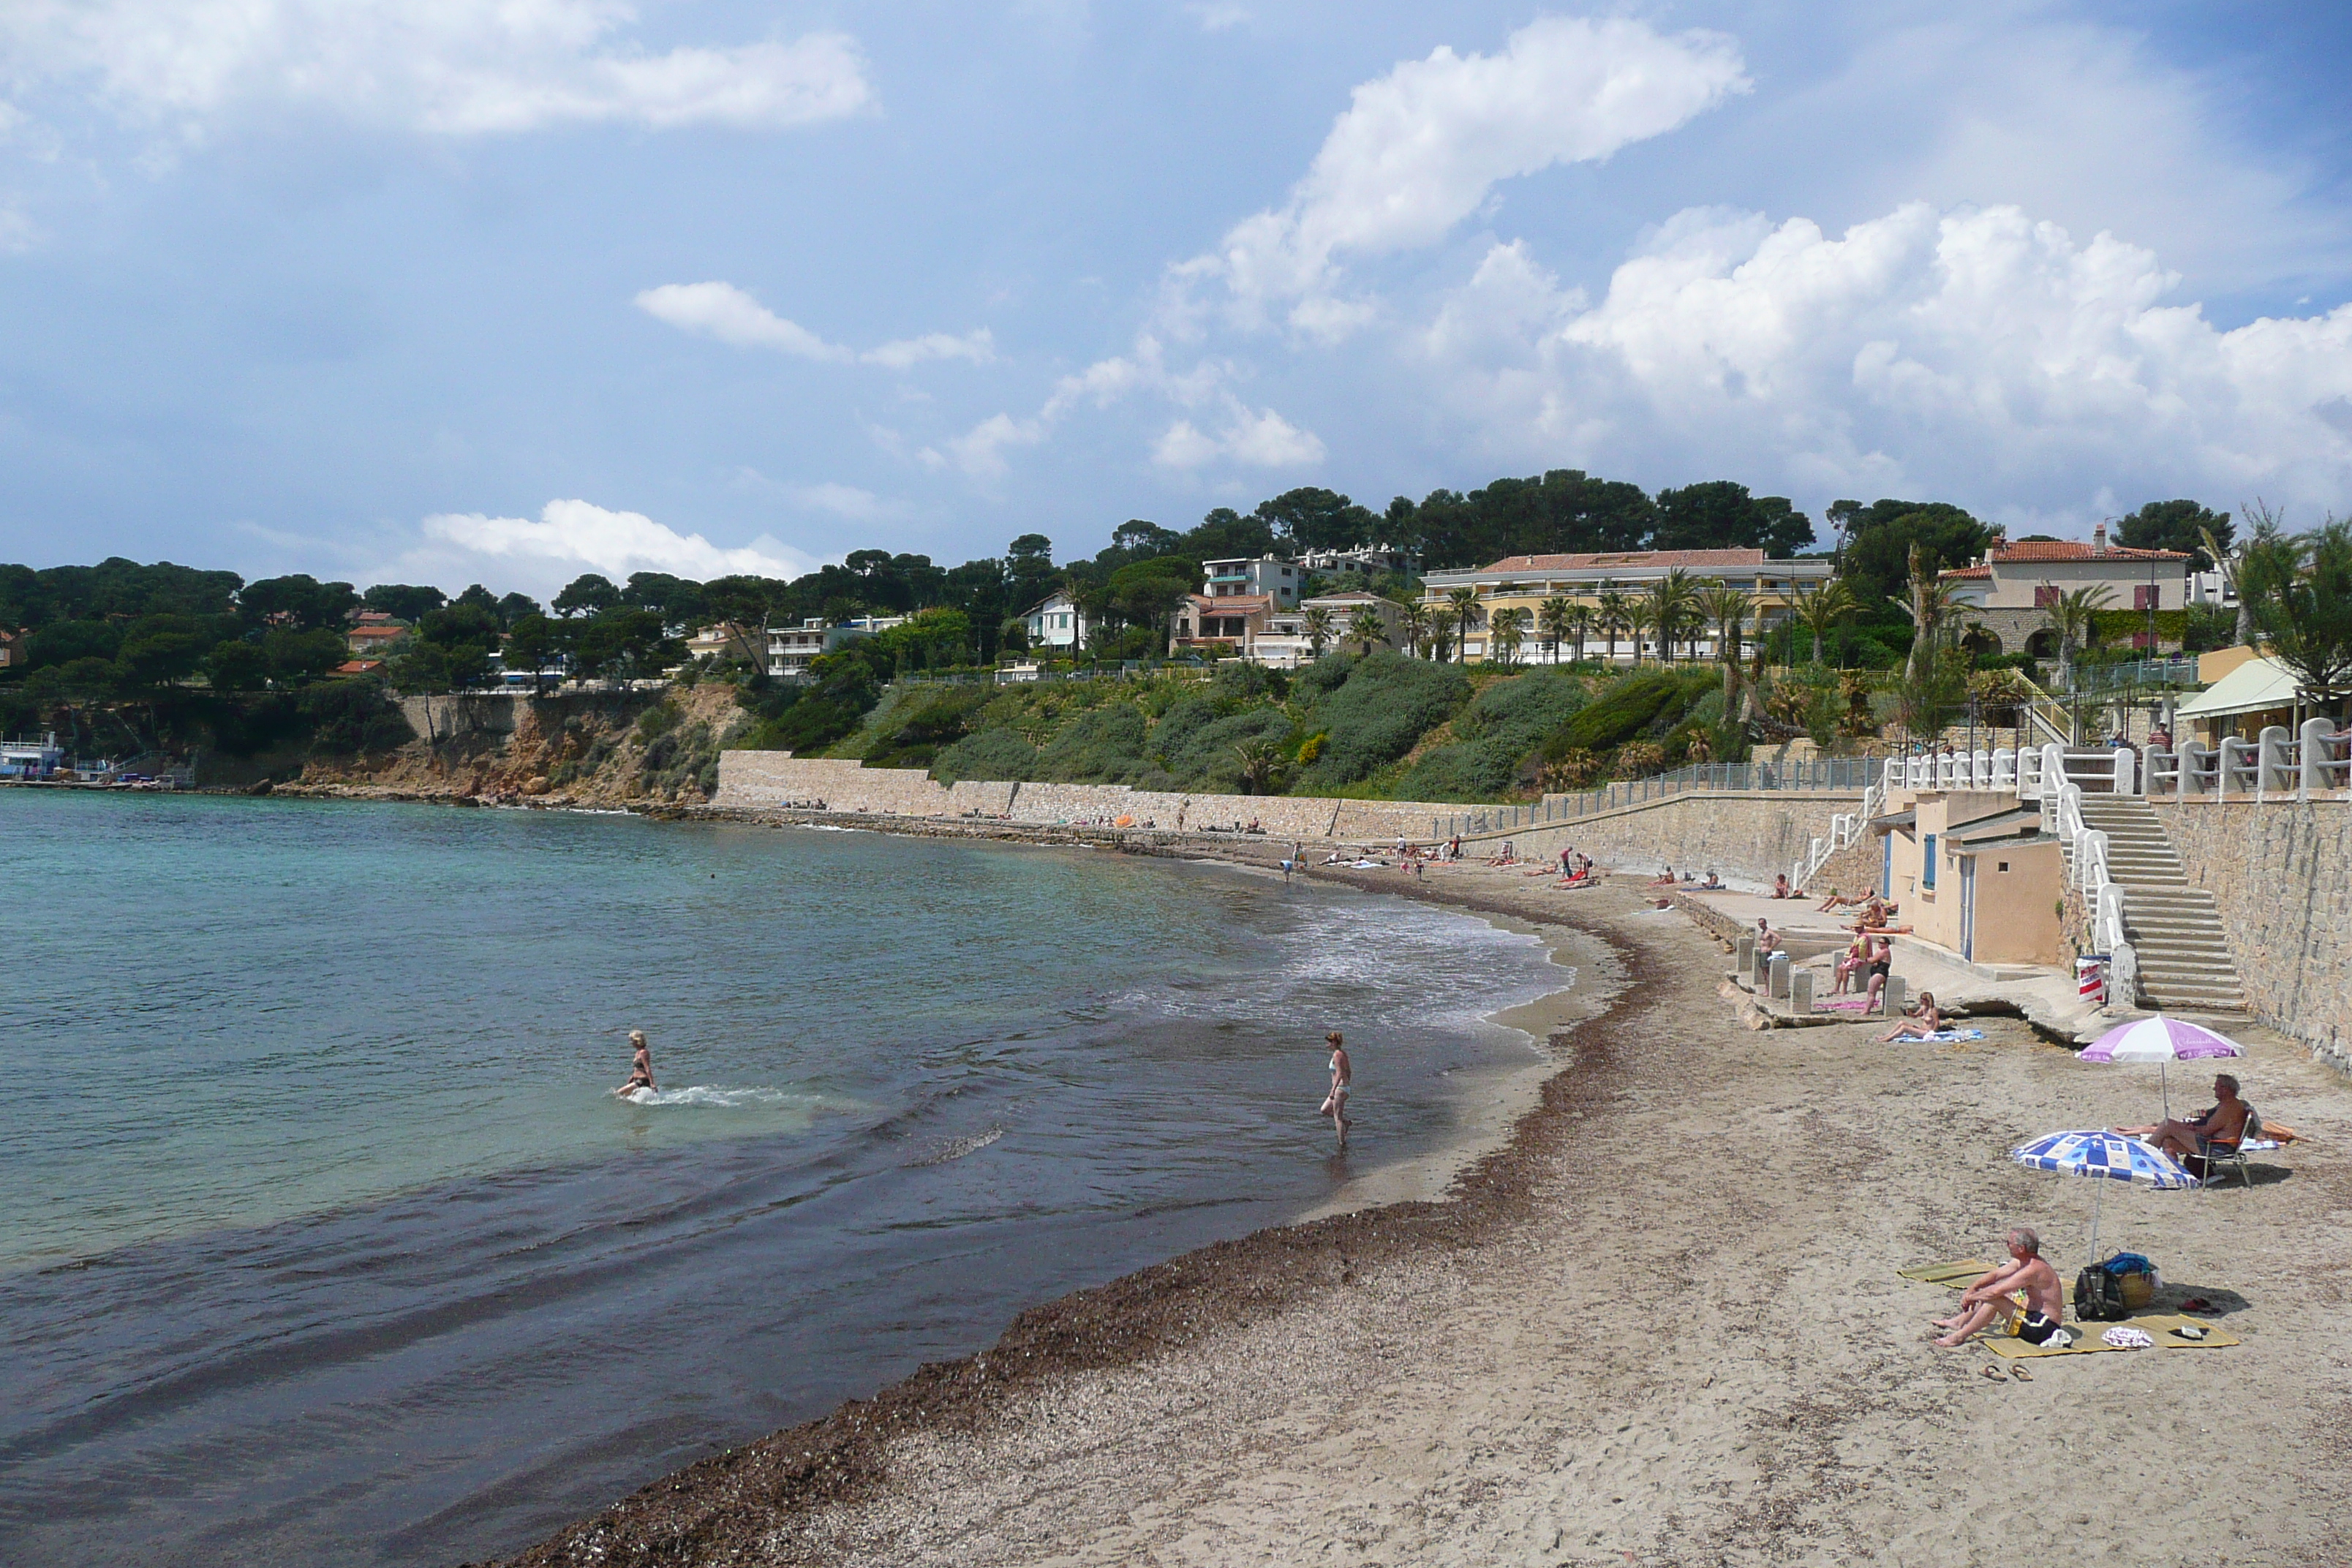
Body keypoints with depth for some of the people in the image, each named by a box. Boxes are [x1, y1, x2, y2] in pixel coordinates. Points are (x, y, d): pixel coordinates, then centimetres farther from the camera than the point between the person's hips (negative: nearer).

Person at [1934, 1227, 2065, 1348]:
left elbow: (1996, 1291, -26)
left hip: (2042, 1327, -11)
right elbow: (1996, 1275, 14)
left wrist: (1971, 1297, -12)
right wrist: (1972, 1289, 2)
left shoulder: (2033, 1269, -26)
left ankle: (1960, 1336, -13)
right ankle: (1960, 1321, 20)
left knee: (1994, 1299, -21)